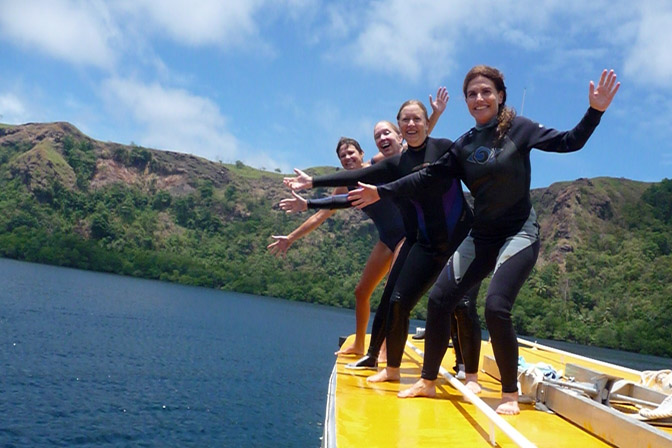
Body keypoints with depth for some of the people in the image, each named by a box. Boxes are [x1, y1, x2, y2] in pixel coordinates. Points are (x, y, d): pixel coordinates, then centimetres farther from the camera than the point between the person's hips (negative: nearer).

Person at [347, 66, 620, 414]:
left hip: (519, 234, -5)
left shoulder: (518, 127, -5)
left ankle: (510, 394, -4)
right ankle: (428, 382, 13)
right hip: (480, 237, 5)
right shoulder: (464, 145, 6)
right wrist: (382, 192, 4)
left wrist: (595, 111, -19)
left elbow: (569, 143, -4)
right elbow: (429, 178, 8)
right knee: (439, 299, -3)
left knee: (496, 307, -23)